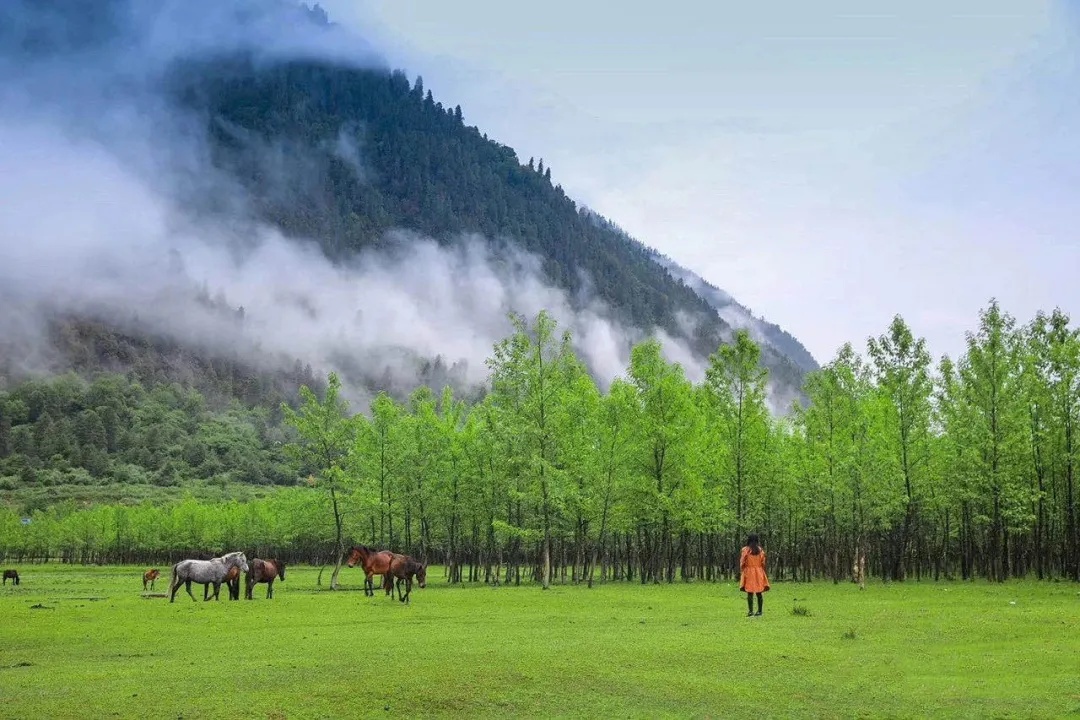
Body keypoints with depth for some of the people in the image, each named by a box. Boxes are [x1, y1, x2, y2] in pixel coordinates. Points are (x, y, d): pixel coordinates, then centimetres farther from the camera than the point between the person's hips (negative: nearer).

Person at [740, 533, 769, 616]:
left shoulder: (745, 550, -5)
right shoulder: (760, 550, 5)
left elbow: (742, 563, -7)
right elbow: (763, 563, 5)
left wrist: (741, 572, 2)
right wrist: (763, 574, 14)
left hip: (749, 572, -3)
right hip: (759, 573, 3)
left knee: (750, 592, -4)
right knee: (759, 593, 10)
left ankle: (750, 611, -11)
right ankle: (759, 611, 11)